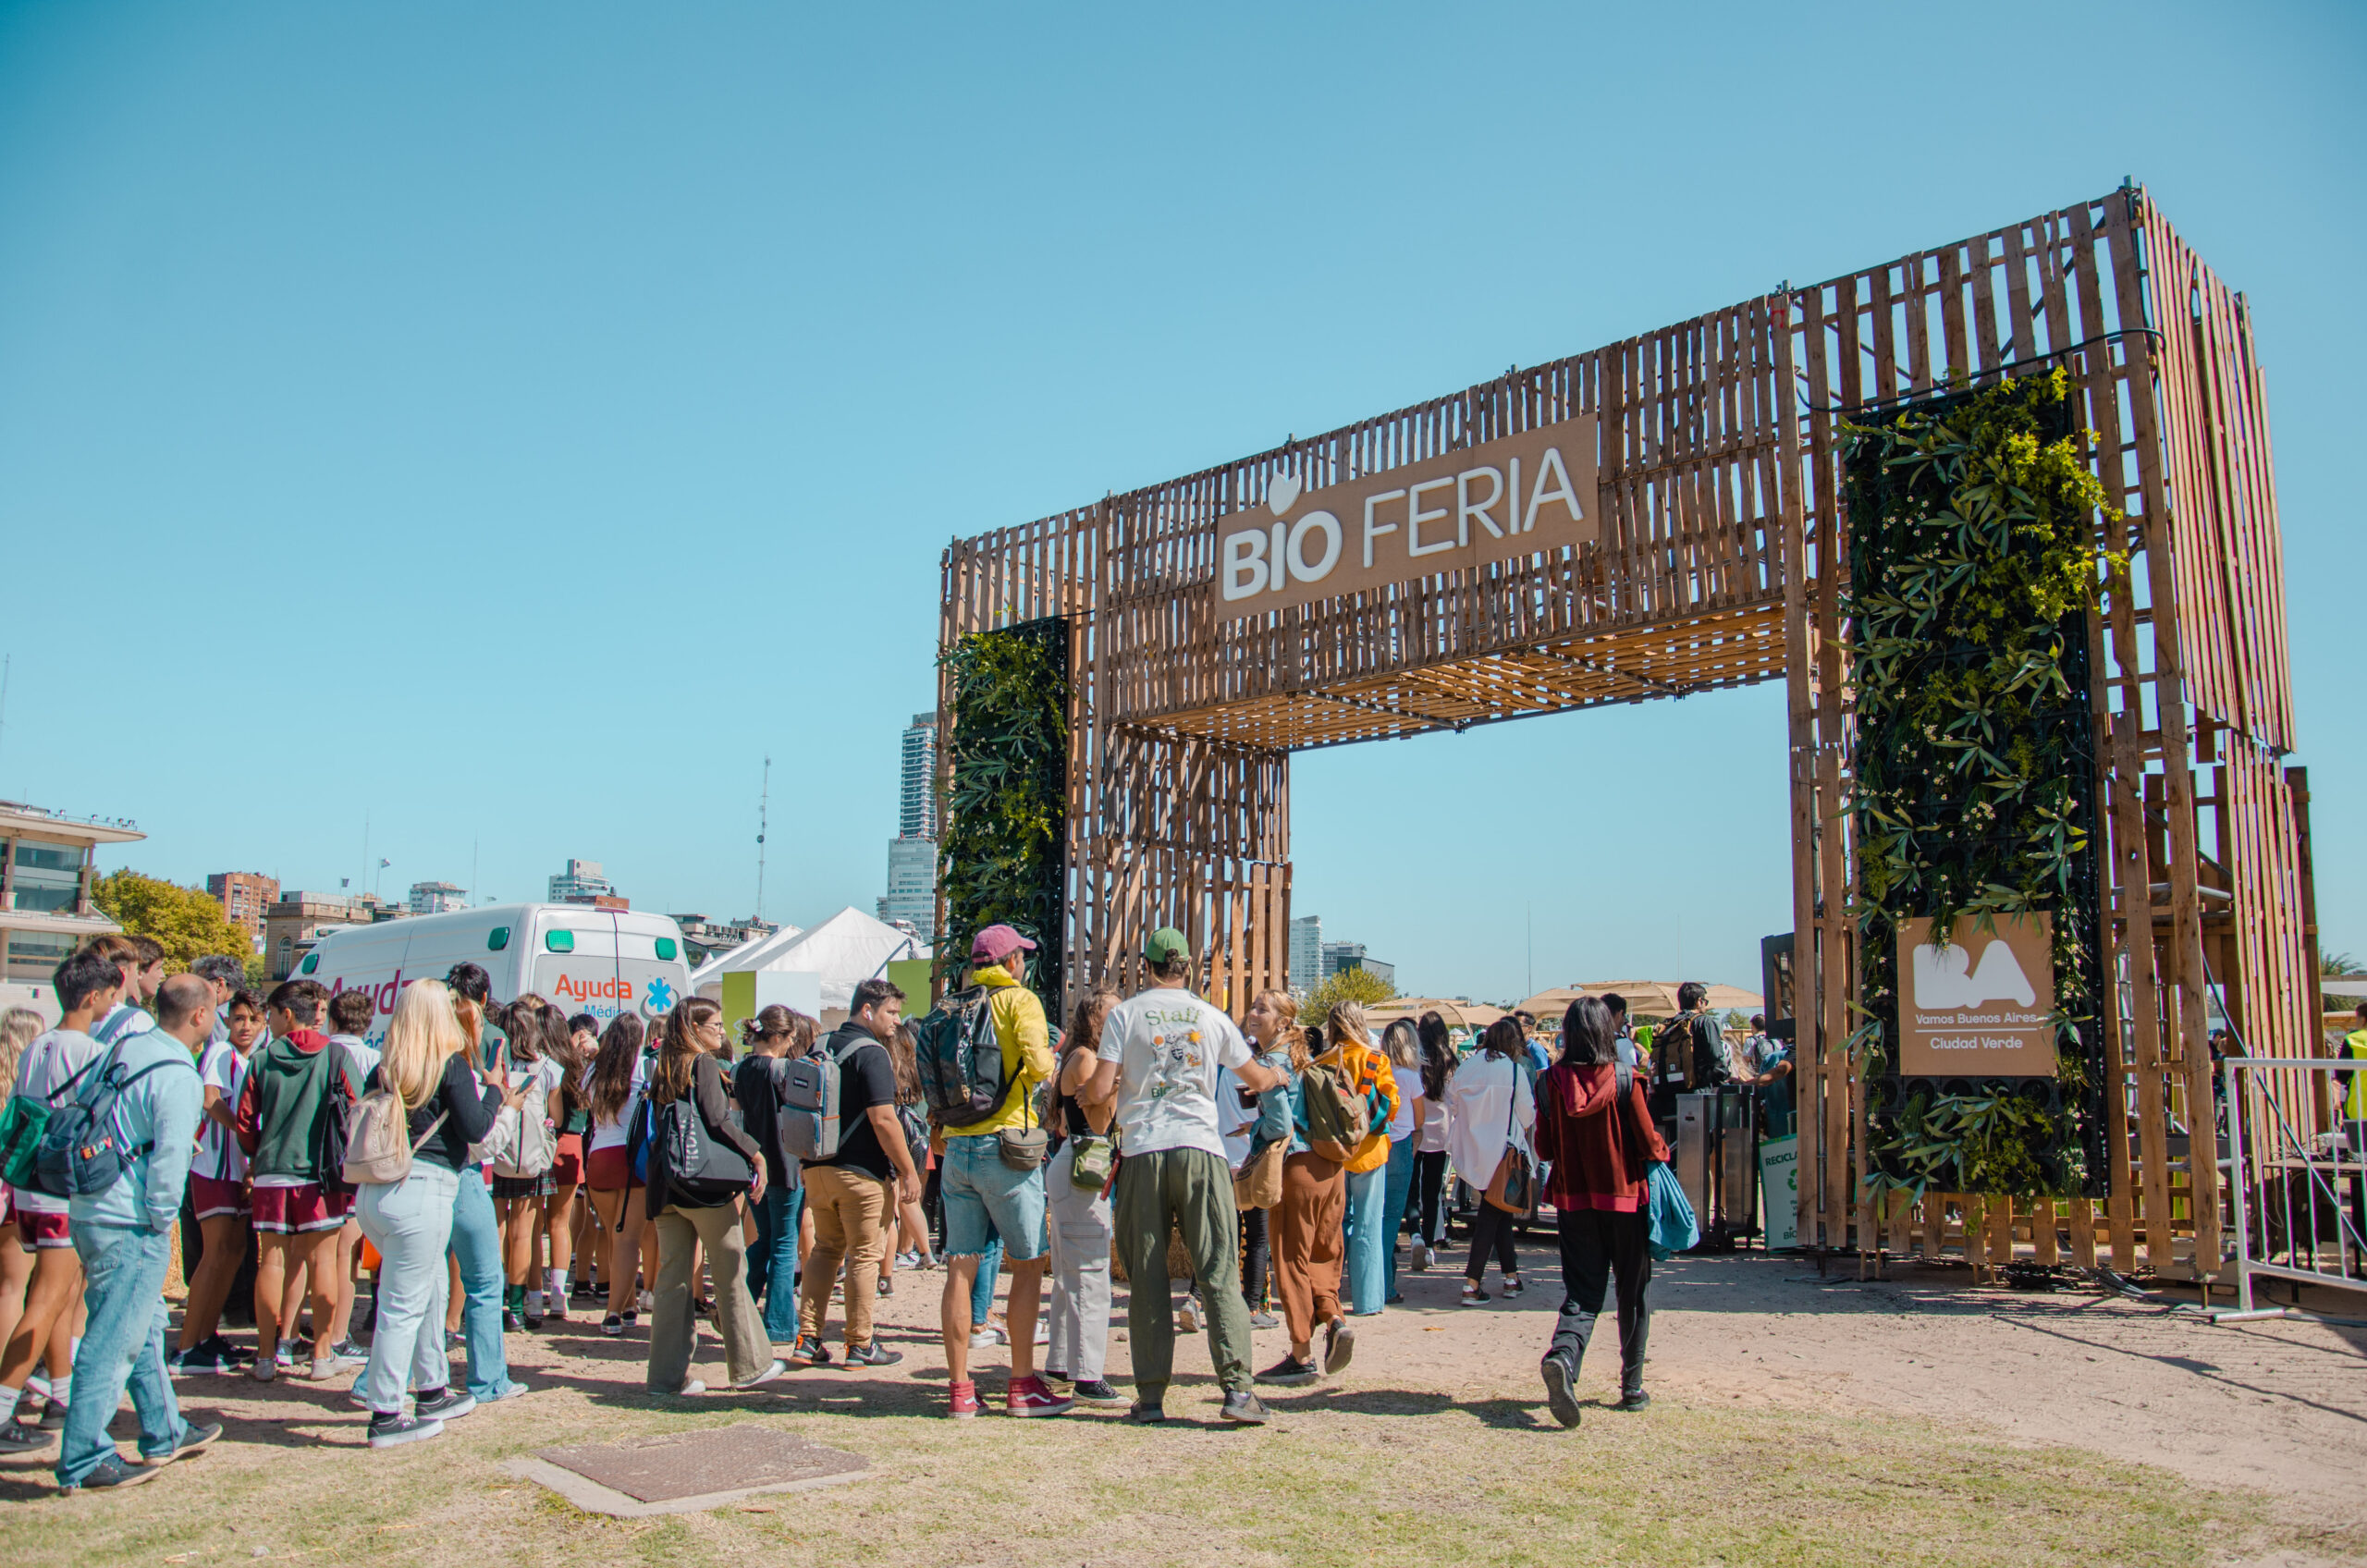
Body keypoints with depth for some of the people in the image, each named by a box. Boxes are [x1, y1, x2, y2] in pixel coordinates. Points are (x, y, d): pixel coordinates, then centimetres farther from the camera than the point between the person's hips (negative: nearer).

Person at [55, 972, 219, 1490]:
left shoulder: (122, 1050, 9)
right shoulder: (177, 1077, -17)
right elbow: (169, 1159, -20)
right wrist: (163, 1223, -7)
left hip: (88, 1211, 10)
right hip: (130, 1226, -10)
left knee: (145, 1327, 19)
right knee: (114, 1344, -1)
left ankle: (164, 1434, 31)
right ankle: (83, 1460, 5)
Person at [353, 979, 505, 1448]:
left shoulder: (384, 1069, 8)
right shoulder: (451, 1064, -8)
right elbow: (475, 1129, -9)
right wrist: (494, 1091, 7)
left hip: (373, 1192, 7)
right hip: (422, 1192, -7)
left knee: (432, 1285, 23)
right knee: (404, 1304, 1)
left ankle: (432, 1391, 34)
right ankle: (385, 1416, 7)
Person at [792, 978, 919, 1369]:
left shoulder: (821, 1048, 11)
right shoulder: (870, 1052, -15)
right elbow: (883, 1120, -20)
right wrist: (908, 1172, -14)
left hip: (817, 1168, 7)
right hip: (860, 1174, -7)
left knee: (824, 1250, 15)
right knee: (863, 1257, 3)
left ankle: (808, 1340, 13)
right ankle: (860, 1345, 10)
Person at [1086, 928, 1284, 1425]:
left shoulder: (1125, 1014, 3)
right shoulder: (1211, 1017, 9)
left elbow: (1098, 1090, -2)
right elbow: (1257, 1081, 21)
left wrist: (1104, 1086, 21)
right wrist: (1278, 1075, 44)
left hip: (1143, 1151, -1)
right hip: (1201, 1149, 1)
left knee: (1147, 1279, 5)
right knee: (1219, 1272, 1)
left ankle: (1151, 1395, 7)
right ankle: (1237, 1387, -5)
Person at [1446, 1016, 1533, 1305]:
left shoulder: (1465, 1067, 1)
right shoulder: (1514, 1070, -11)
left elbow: (1451, 1104, 7)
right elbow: (1527, 1115, -5)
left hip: (1471, 1151, 5)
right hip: (1502, 1151, -5)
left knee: (1495, 1212, 17)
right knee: (1491, 1214, 2)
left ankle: (1510, 1275, 22)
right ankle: (1471, 1284, -1)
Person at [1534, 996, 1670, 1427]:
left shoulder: (1551, 1082, -6)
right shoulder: (1623, 1080, -13)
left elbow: (1544, 1149, 1)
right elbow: (1649, 1144, -8)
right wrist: (1662, 1151, 13)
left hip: (1573, 1199, 2)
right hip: (1623, 1197, -2)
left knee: (1581, 1293, 5)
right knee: (1633, 1294, 14)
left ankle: (1562, 1358, -23)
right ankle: (1632, 1387, 22)